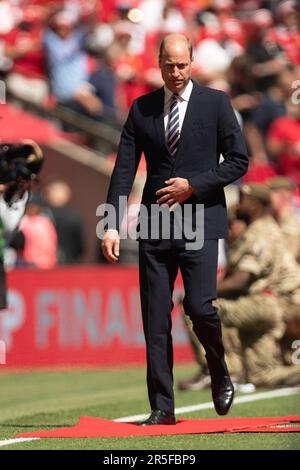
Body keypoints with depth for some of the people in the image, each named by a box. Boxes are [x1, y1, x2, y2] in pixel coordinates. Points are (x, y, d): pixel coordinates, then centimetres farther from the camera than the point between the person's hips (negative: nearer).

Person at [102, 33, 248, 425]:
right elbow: (124, 170, 4)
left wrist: (193, 185, -11)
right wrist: (112, 225, -6)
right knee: (156, 318, 1)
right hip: (155, 226, 3)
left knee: (199, 305, -14)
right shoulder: (141, 109, 8)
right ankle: (162, 407, 6)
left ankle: (220, 374, 15)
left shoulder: (216, 103, 2)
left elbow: (238, 161, 1)